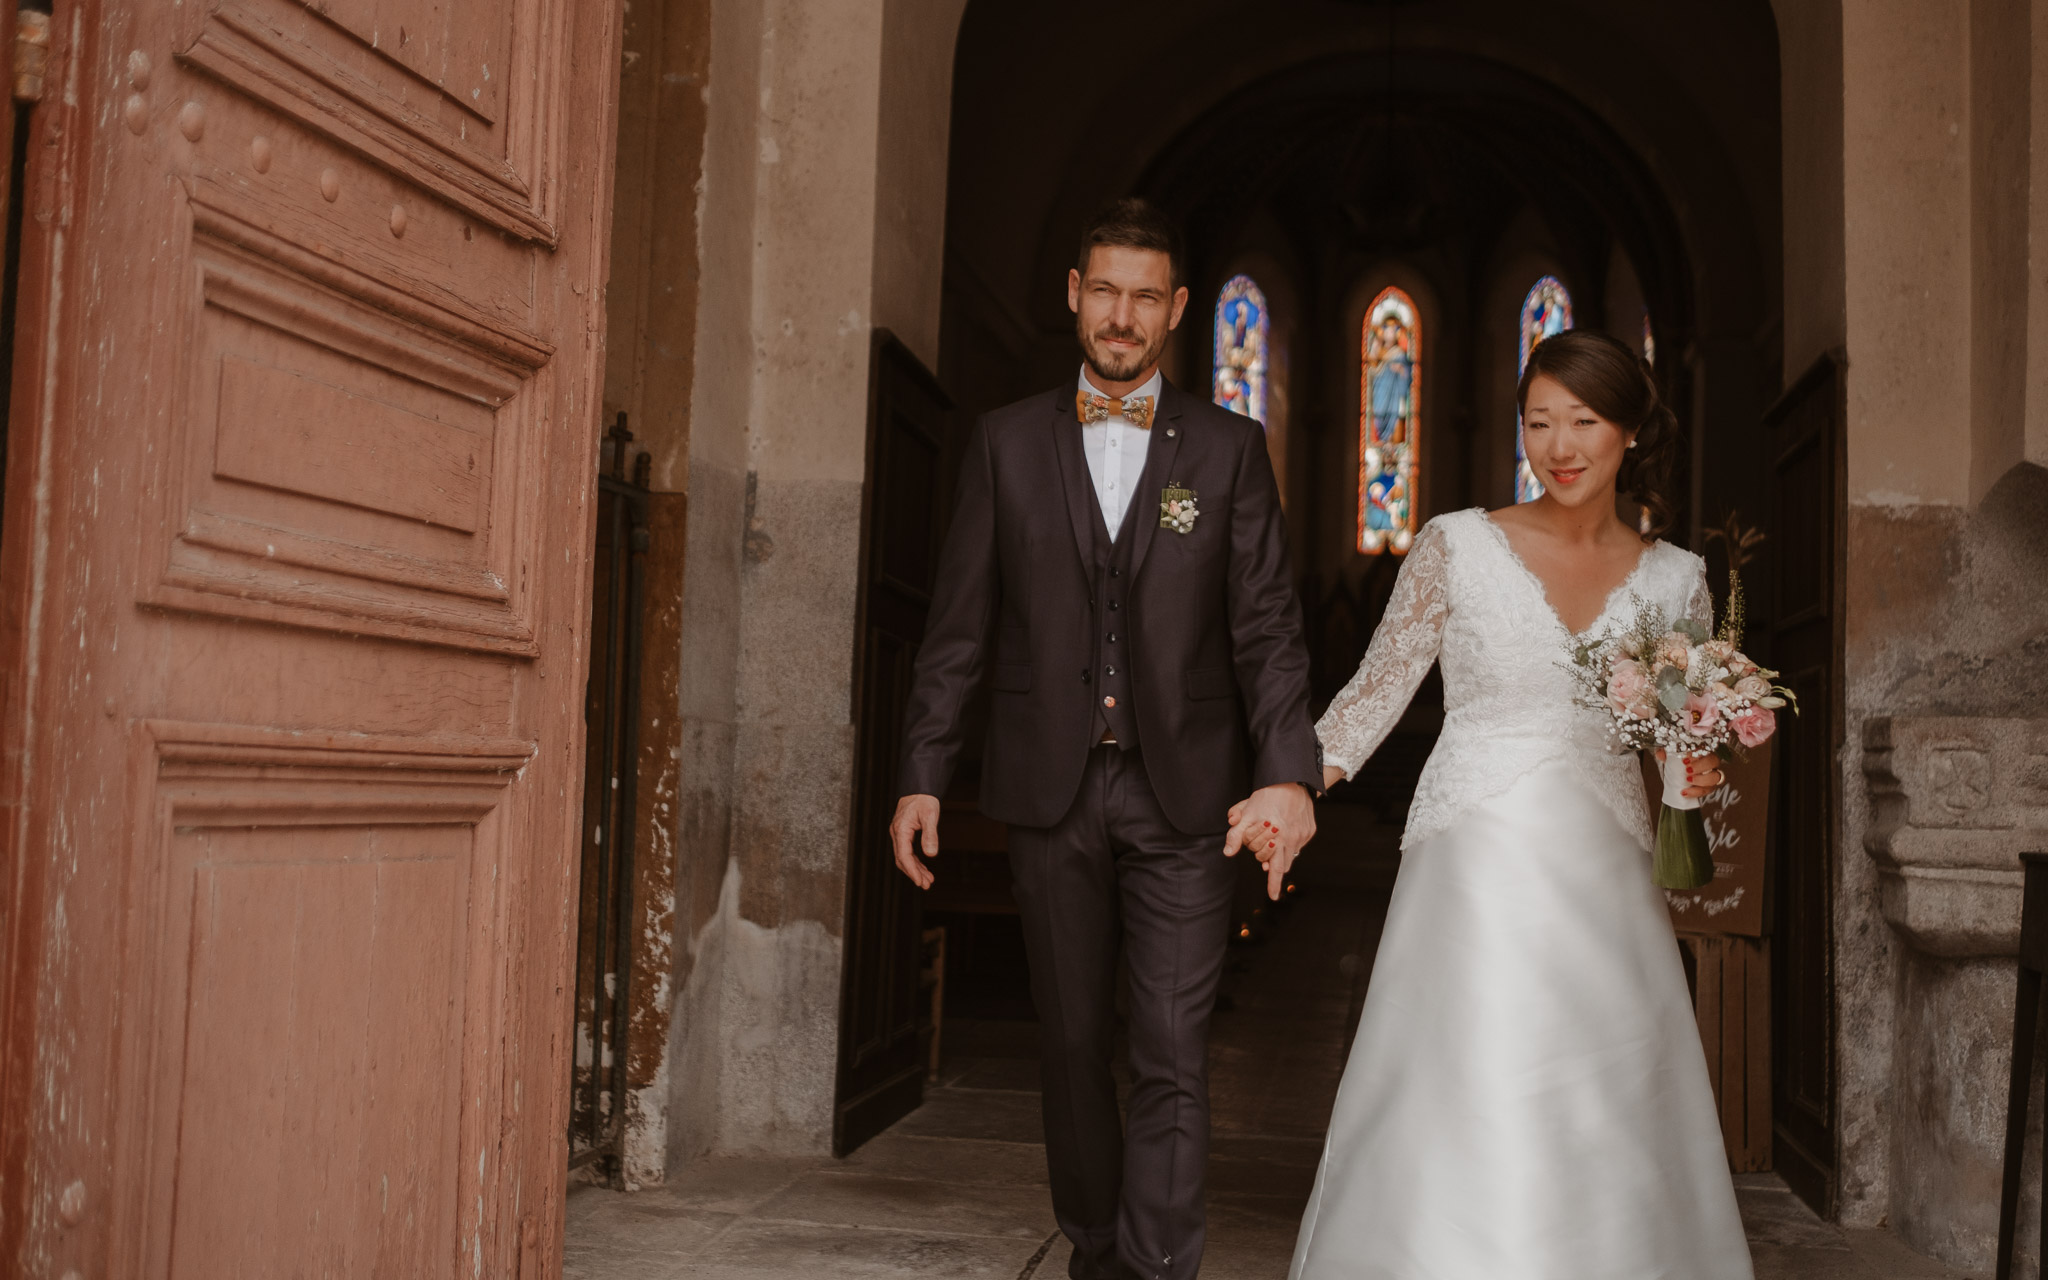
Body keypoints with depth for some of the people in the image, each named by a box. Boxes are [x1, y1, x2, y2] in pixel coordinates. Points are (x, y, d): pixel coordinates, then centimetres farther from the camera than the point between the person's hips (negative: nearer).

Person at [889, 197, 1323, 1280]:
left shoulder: (1230, 449, 5)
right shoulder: (1006, 442, 7)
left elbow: (1267, 628, 0)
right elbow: (958, 625, 6)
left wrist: (1288, 771, -14)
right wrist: (921, 775, 1)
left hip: (1184, 794, -1)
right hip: (1049, 788, 1)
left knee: (1172, 1057, -4)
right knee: (1072, 1044, 12)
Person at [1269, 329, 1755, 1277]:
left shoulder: (1675, 578, 8)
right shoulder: (1458, 545, 0)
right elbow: (1378, 686, 3)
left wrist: (1698, 773, -5)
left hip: (1606, 879, 3)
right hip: (1476, 869, -2)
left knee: (1604, 1125, 4)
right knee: (1459, 1119, -6)